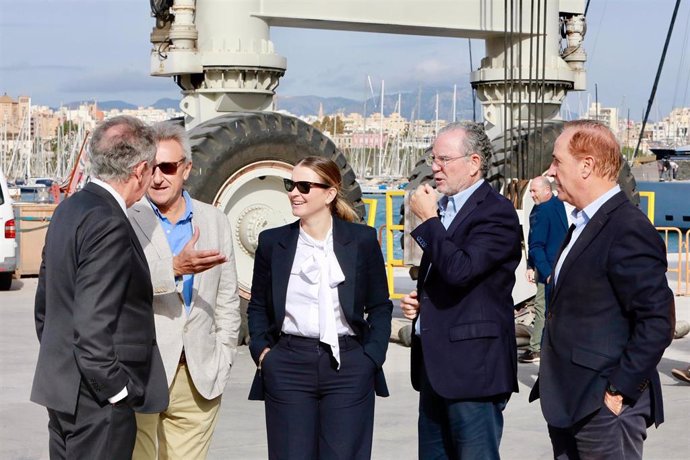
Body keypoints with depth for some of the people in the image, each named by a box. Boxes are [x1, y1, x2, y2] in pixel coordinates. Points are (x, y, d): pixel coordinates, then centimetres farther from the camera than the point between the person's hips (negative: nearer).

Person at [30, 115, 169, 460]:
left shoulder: (69, 209, 11)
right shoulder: (108, 224, -19)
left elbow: (44, 304, 18)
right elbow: (94, 324, -24)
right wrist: (116, 390, -15)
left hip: (62, 390, 10)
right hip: (97, 398, -10)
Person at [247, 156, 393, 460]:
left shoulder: (362, 240, 3)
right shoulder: (272, 242, 7)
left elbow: (380, 306, 7)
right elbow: (258, 306, 14)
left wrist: (372, 356, -3)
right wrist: (261, 349, 0)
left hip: (348, 366, -1)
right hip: (288, 366, 1)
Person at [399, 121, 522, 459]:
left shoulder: (496, 213, -12)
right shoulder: (445, 208, 15)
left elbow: (460, 270, -26)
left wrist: (428, 219, -16)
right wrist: (418, 301, 9)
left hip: (472, 367, -9)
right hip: (435, 362, 9)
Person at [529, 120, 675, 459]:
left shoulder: (629, 230, -16)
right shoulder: (584, 225, 14)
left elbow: (657, 323, -20)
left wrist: (618, 391, -18)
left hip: (603, 406, -9)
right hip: (567, 403, 9)